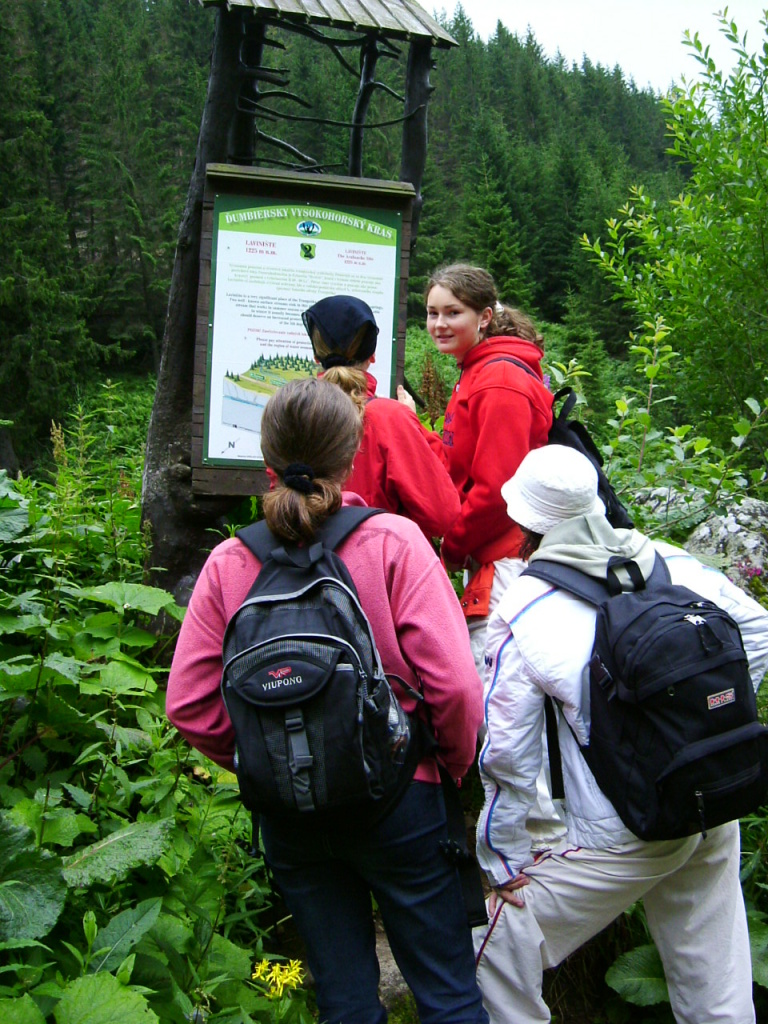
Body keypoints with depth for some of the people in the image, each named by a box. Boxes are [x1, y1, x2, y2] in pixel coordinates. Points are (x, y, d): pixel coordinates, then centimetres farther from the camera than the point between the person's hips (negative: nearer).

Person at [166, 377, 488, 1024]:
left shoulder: (230, 563, -8)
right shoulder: (393, 541, -15)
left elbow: (189, 705, -7)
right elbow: (454, 683, -19)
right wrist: (458, 764, 0)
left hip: (289, 817, 3)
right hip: (397, 800, -2)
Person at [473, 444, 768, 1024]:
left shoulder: (523, 613, -12)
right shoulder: (667, 562, -1)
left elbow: (507, 754, -8)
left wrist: (504, 861, 3)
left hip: (624, 837, -5)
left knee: (503, 947, 11)